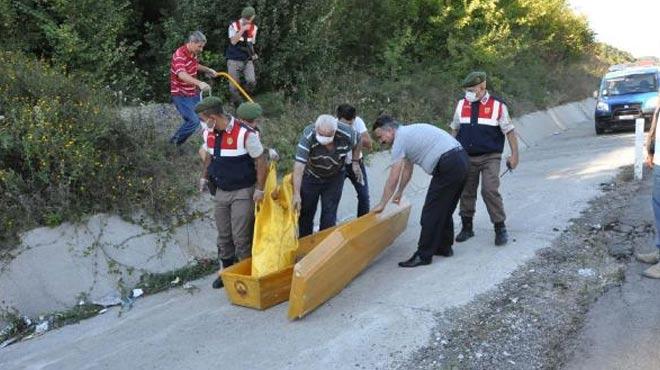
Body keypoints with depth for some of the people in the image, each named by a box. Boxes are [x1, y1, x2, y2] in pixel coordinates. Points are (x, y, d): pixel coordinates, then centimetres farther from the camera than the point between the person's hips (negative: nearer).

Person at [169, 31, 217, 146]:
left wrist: (207, 70, 11)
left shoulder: (194, 53, 4)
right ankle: (175, 142, 2)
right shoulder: (179, 55, -26)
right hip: (180, 94, -9)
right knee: (194, 121, -18)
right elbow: (182, 75, -45)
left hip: (193, 93, 9)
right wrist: (199, 83, -59)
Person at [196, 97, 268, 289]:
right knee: (223, 235, 15)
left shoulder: (245, 134, -22)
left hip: (243, 193, -7)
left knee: (241, 237, -3)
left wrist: (260, 189, -14)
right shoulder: (211, 134, 0)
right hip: (221, 192, 7)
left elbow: (261, 161, -16)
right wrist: (204, 177, 18)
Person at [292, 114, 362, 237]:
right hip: (311, 176, -1)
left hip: (334, 177, 1)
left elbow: (357, 143, -1)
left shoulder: (347, 133, -27)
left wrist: (355, 162, -7)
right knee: (306, 212, 7)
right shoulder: (308, 136, -35)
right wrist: (296, 194, -46)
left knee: (329, 213, 1)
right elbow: (299, 165, -41)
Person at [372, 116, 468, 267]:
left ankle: (424, 255, 3)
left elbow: (393, 178, -7)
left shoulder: (400, 139, -5)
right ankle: (444, 247, 29)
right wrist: (399, 193, 39)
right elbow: (407, 169, 32)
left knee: (431, 212, -3)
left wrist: (382, 204, 1)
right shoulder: (409, 132, 23)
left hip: (448, 165, -10)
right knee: (444, 209, 19)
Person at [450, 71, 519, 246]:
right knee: (466, 192, 8)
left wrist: (514, 155, -4)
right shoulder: (461, 105, 4)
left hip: (490, 158, -4)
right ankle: (467, 227, 23)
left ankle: (500, 228, 1)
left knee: (490, 191, -14)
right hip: (467, 158, 4)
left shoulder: (497, 106, -6)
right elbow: (455, 130, 15)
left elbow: (509, 131, -2)